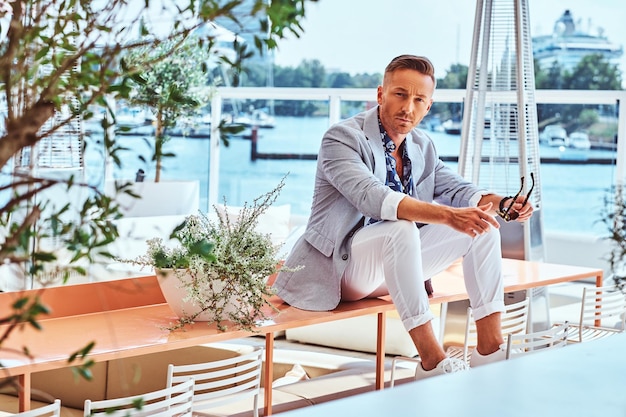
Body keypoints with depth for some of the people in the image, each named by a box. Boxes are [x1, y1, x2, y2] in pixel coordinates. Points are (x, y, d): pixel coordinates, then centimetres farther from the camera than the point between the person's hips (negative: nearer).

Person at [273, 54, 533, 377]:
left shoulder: (422, 147, 9)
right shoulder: (342, 138, -17)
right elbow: (372, 197, -33)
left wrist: (502, 203, -18)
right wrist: (447, 215, -45)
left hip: (396, 261, 8)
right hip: (341, 266, -8)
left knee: (482, 223, -7)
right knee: (401, 228, -37)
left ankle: (490, 349, -10)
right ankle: (432, 360, -35)